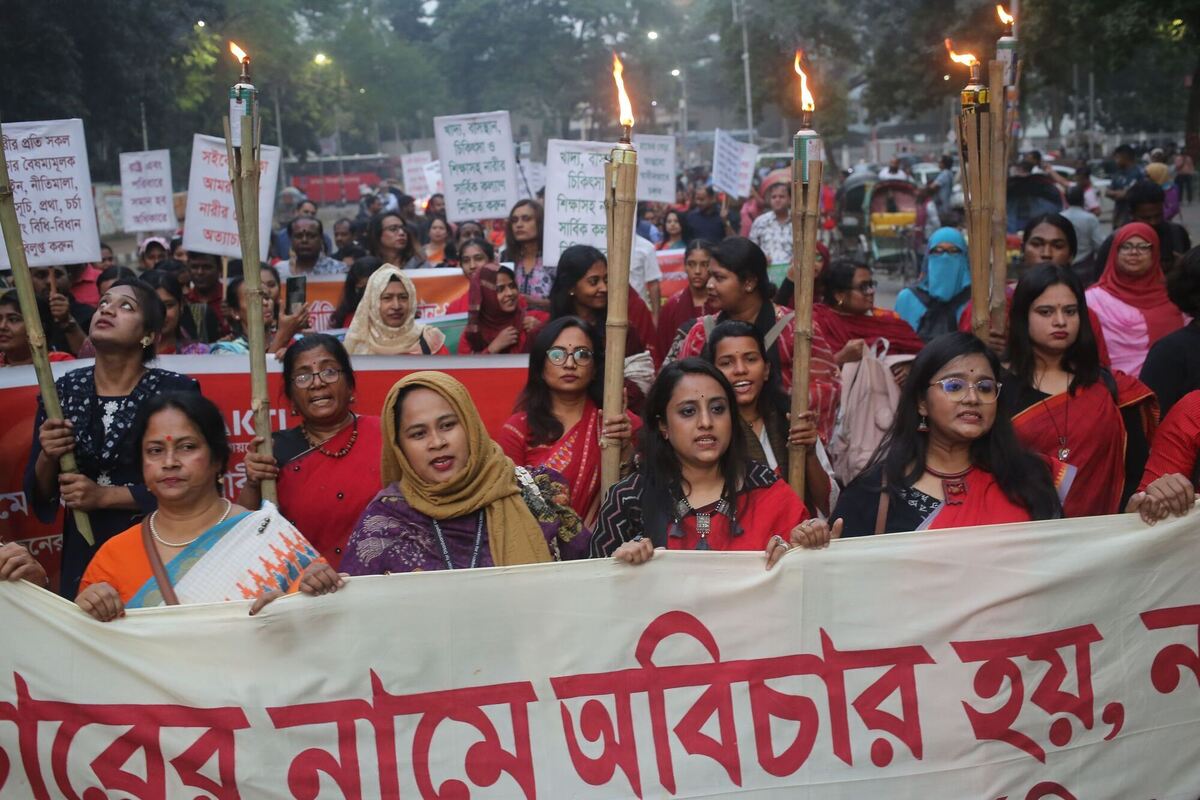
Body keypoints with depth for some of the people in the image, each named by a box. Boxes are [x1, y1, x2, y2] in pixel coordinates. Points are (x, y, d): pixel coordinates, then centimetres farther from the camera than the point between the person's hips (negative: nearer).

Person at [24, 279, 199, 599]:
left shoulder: (177, 390, -9)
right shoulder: (62, 391, 3)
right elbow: (39, 496, 7)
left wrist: (105, 496, -15)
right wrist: (47, 458, -13)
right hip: (83, 553, 3)